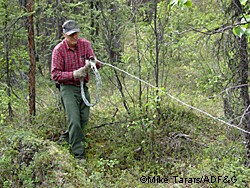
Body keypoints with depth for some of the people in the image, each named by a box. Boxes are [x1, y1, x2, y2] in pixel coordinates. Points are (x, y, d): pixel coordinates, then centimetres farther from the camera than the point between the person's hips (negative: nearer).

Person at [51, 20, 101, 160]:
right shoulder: (59, 50, -12)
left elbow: (95, 63, -7)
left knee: (84, 119, 11)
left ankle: (66, 138, 36)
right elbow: (55, 74, -15)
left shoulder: (85, 44, 0)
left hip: (83, 87, 5)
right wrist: (74, 74, -28)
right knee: (74, 120, -13)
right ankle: (79, 154, -6)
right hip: (68, 88, -5)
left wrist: (94, 62, -33)